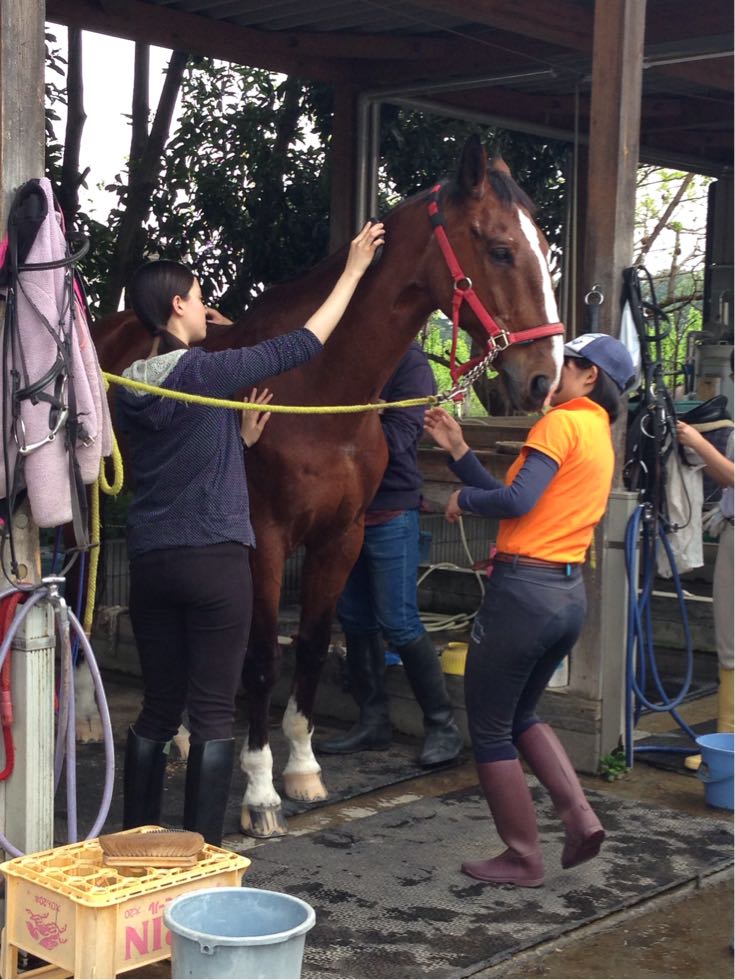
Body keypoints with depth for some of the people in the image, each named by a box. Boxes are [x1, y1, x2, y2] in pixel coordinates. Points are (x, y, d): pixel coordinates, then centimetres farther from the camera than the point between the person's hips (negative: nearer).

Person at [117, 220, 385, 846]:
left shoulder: (130, 388, 8)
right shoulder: (205, 372, -11)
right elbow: (298, 348, -4)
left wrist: (241, 437, 23)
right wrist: (353, 270, 4)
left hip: (150, 560, 7)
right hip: (214, 560, -6)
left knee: (158, 709, 15)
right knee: (213, 713, 1)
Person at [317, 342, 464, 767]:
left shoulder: (409, 362, -10)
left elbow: (396, 438, -19)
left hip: (390, 511, -7)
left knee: (398, 622, -5)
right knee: (355, 618, 12)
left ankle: (443, 726, 7)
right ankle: (373, 720, 24)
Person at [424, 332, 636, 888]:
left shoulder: (562, 422, -11)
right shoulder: (601, 438, 17)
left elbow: (517, 501, -24)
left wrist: (464, 498, -4)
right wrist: (458, 451, 14)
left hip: (523, 590, -9)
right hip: (570, 595, 9)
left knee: (489, 728, 6)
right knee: (522, 715, 25)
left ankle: (523, 859, 14)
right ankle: (579, 816, 11)